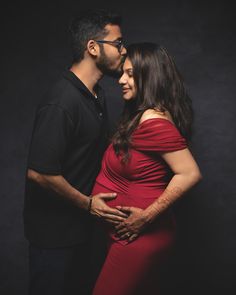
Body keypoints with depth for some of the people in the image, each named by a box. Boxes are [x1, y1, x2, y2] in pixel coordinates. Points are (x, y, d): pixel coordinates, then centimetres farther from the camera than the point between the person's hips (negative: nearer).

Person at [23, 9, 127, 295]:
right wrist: (87, 203, -16)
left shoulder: (96, 94, 4)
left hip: (77, 221, 9)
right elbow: (39, 172, -28)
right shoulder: (62, 103, -27)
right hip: (53, 228, -8)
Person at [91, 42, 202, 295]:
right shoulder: (141, 115, 7)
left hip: (139, 236, -9)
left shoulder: (153, 121, -23)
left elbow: (190, 174, -26)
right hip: (132, 234, 9)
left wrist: (146, 216, -23)